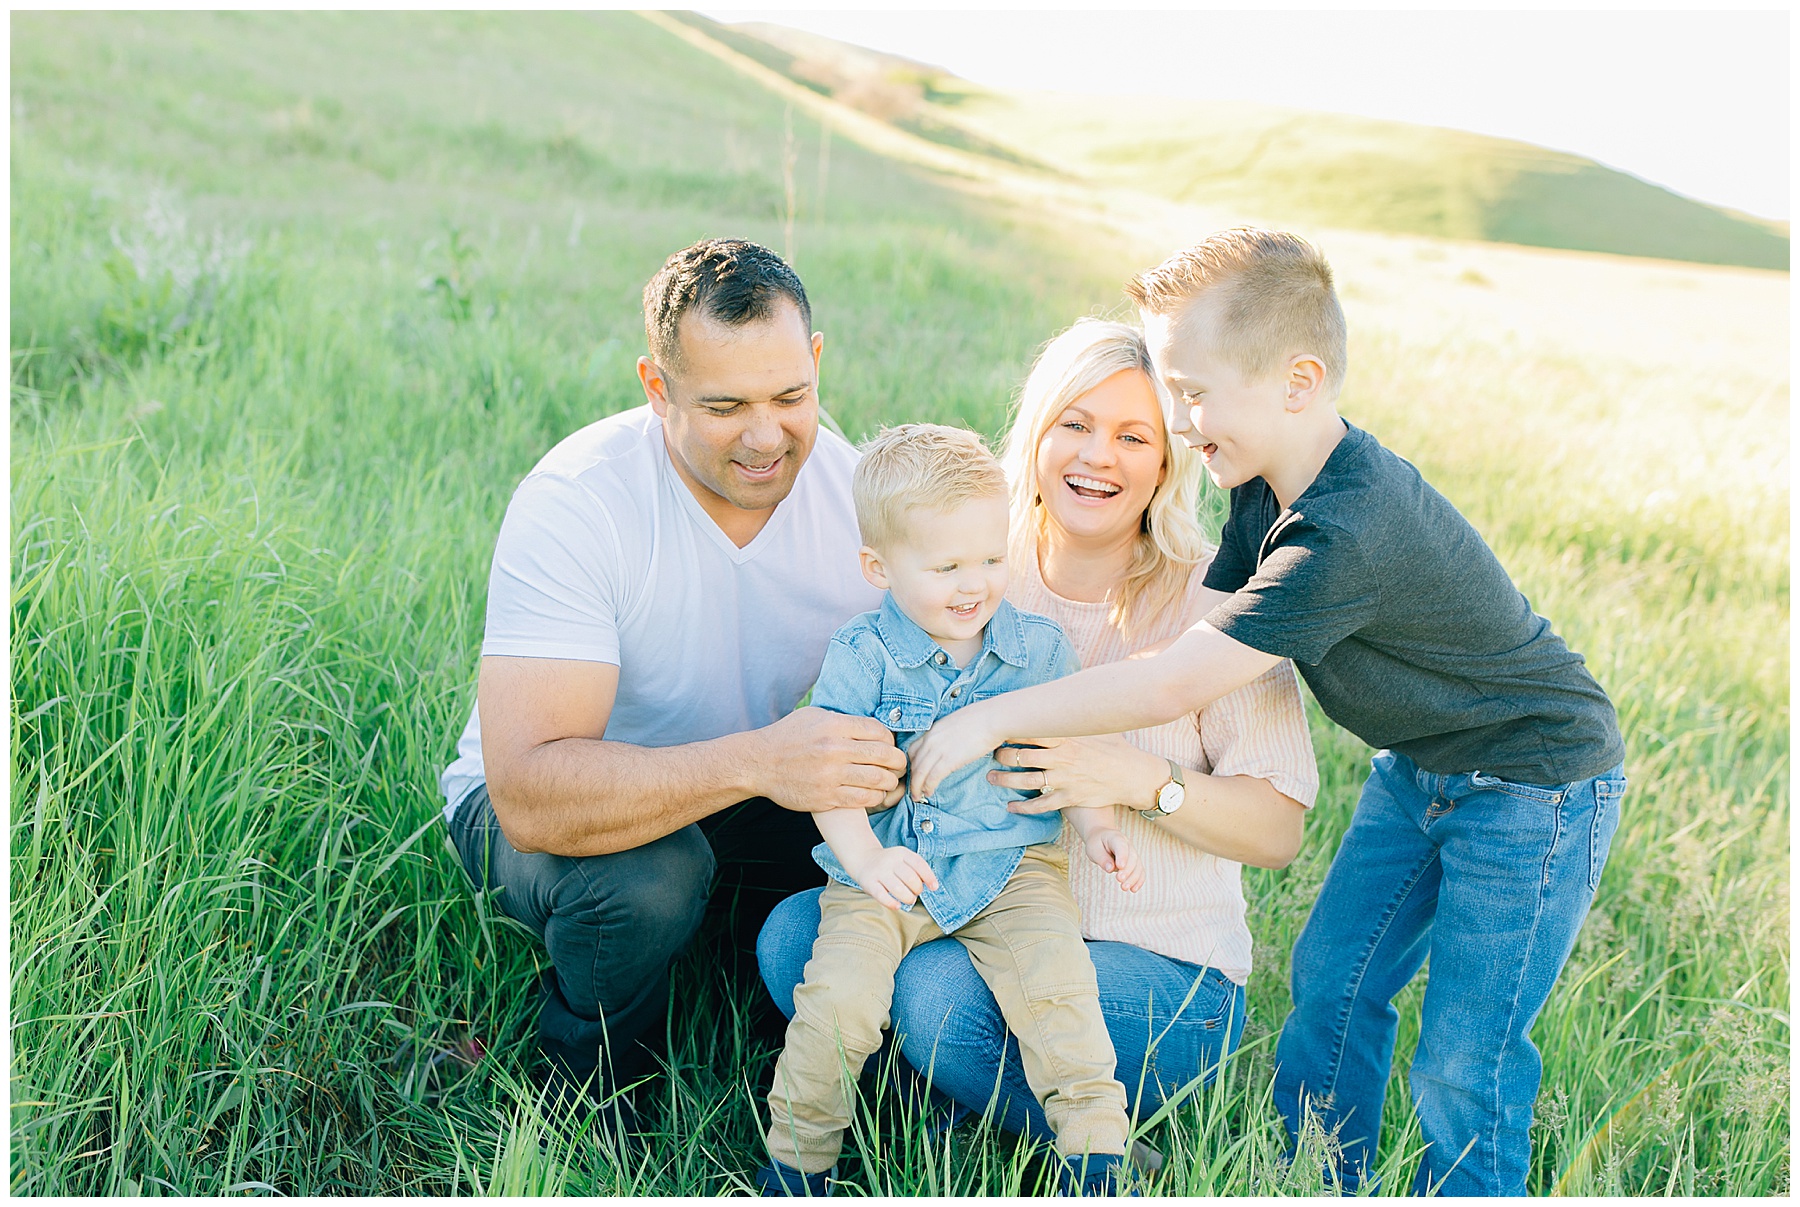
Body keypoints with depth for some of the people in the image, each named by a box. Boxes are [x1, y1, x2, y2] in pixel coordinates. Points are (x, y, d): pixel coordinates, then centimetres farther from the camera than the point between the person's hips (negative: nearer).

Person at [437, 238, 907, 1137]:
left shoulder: (857, 490, -14)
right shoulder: (573, 505, -30)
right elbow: (530, 795, -39)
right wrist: (755, 761, -51)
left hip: (733, 797, 5)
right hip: (535, 806, -4)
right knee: (645, 873, -36)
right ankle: (586, 1108, -3)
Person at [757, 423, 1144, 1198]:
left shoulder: (1038, 648, 3)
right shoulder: (860, 657, -6)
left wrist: (1099, 831, -5)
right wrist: (865, 858, -25)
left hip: (1011, 866, 1)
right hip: (884, 874, -1)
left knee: (1056, 986, -20)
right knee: (837, 997, -17)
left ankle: (1096, 1154, -1)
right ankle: (797, 1158, 7)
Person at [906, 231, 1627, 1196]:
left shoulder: (1349, 533, -35)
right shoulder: (1270, 487, -5)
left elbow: (1176, 684, -33)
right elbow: (1197, 619, 1)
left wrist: (995, 716, -27)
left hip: (1534, 788, -9)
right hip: (1421, 764, 9)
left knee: (1461, 1070, -4)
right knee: (1328, 982, 11)